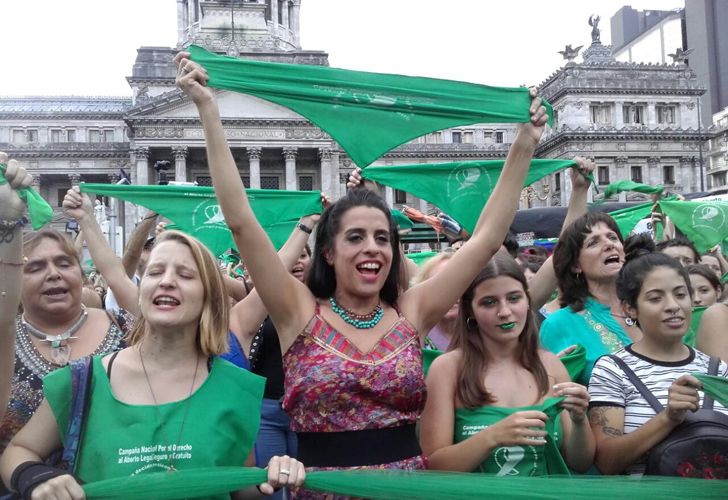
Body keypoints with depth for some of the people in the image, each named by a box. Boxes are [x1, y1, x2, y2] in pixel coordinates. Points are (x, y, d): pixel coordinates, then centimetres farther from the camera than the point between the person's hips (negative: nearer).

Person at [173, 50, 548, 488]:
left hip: (409, 481, 2)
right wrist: (209, 111, -19)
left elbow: (487, 238, -3)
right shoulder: (302, 313, -8)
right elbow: (241, 221, -15)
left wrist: (524, 145, -6)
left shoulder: (410, 314, -3)